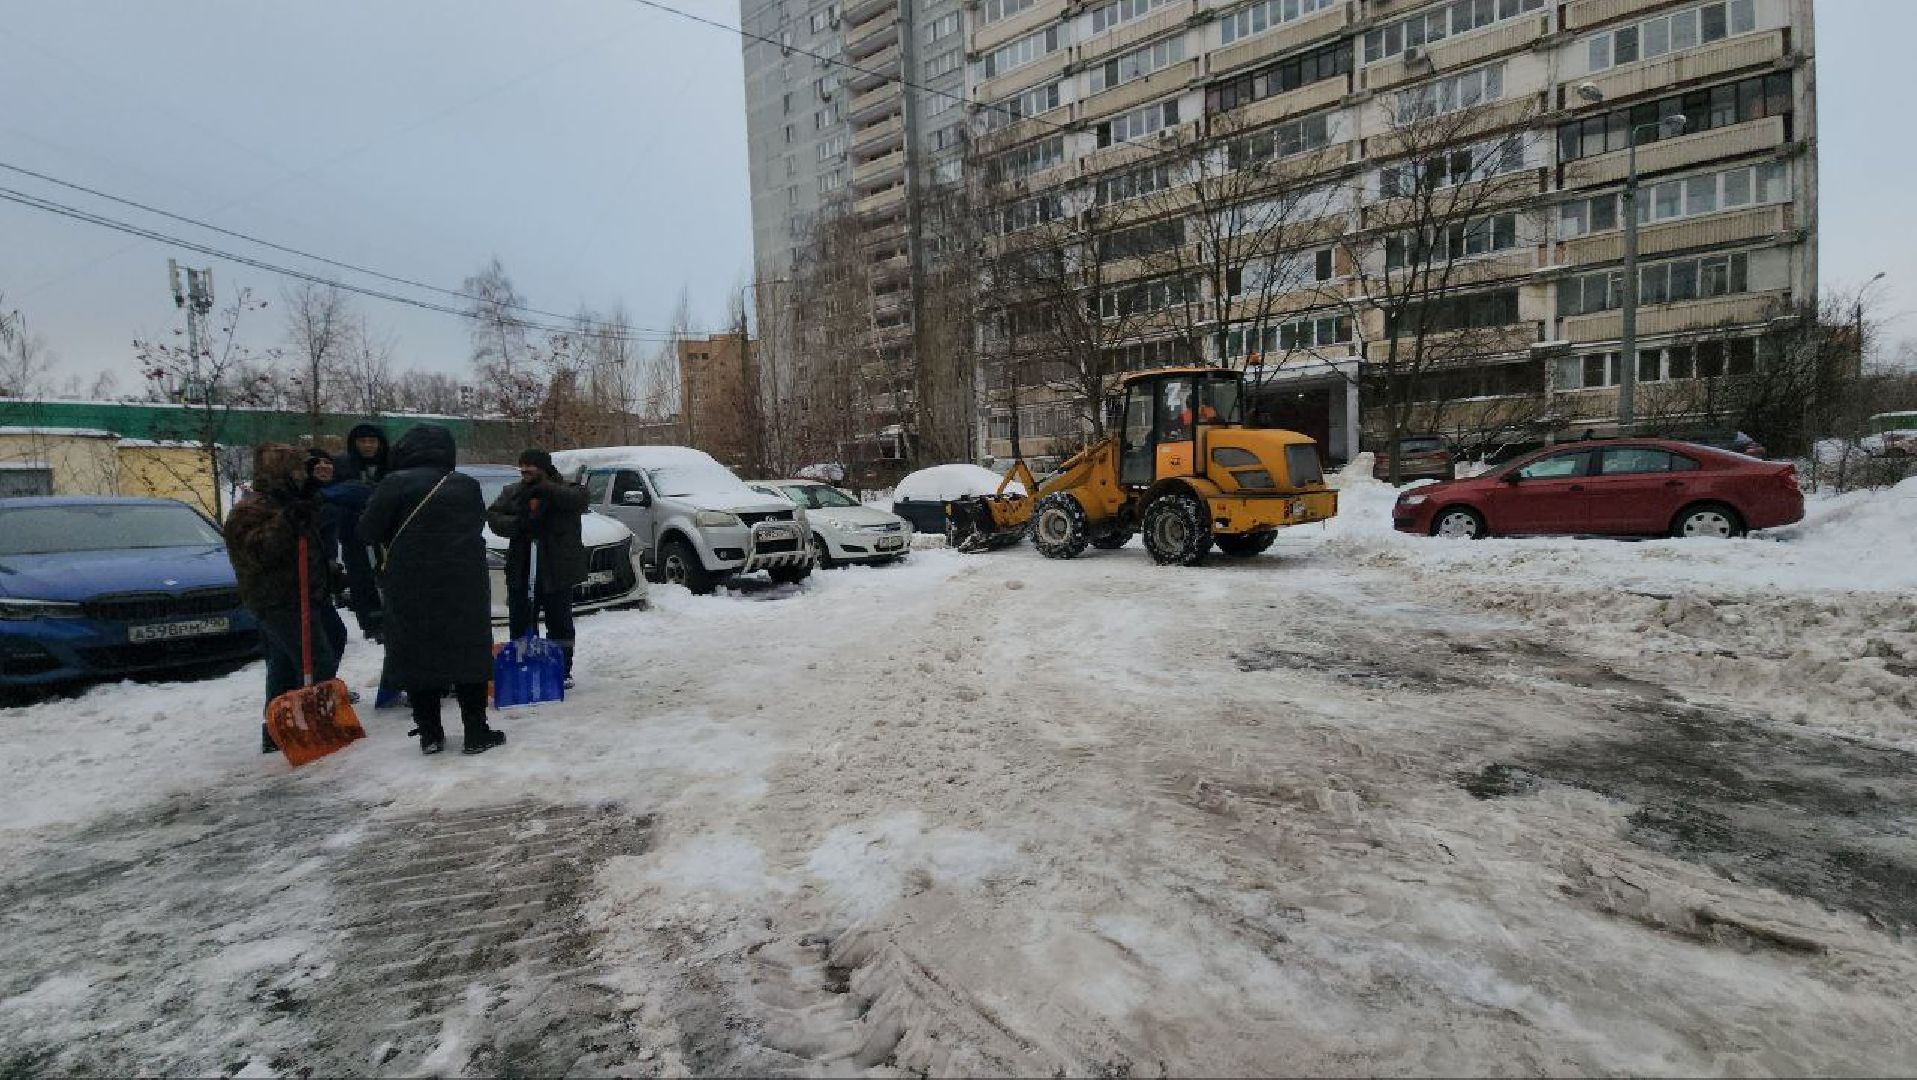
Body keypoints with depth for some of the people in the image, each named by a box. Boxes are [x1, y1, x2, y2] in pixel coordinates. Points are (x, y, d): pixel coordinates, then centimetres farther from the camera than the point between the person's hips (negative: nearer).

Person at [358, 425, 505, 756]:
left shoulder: (396, 483, -8)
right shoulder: (467, 486, 1)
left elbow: (367, 532, -7)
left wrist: (402, 536, 10)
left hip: (411, 590, -2)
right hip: (464, 588, 2)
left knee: (418, 656, 9)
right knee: (468, 655, 8)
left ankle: (430, 734, 14)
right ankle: (476, 733, 9)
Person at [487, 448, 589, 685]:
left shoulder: (564, 490, 0)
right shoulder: (512, 492, 12)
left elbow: (581, 500, -21)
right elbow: (493, 515, 2)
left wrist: (545, 489, -26)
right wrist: (516, 524, -18)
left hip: (557, 572, -3)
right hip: (521, 571, 3)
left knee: (559, 624, 5)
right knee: (521, 624, 6)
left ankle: (563, 671, 14)